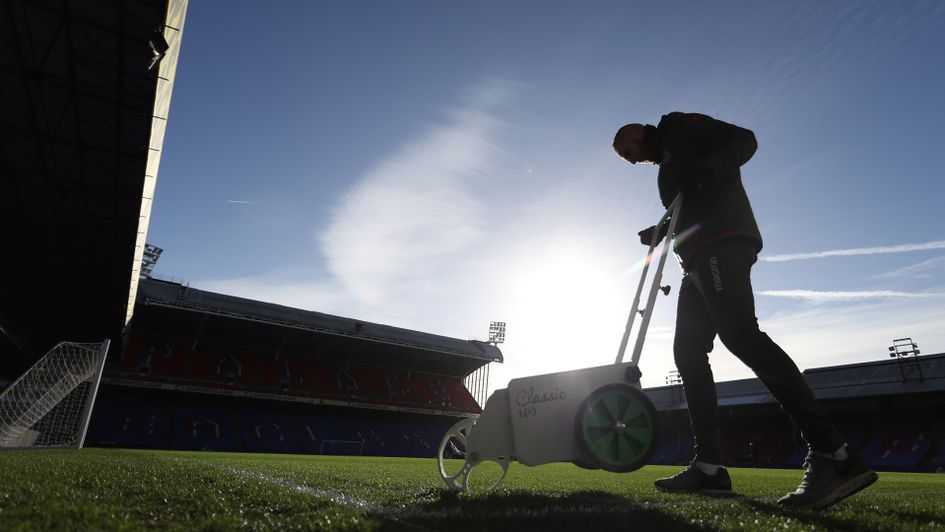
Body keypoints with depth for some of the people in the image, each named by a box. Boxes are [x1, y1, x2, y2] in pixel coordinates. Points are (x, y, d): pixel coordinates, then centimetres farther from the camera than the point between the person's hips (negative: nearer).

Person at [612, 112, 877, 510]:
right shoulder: (669, 163, 34)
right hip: (700, 260, 10)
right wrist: (659, 232, 22)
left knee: (739, 333, -26)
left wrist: (706, 167, -21)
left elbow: (743, 140, -4)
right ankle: (709, 468, -2)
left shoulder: (683, 127, 11)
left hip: (721, 244, -10)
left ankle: (833, 455, -27)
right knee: (687, 352, 0)